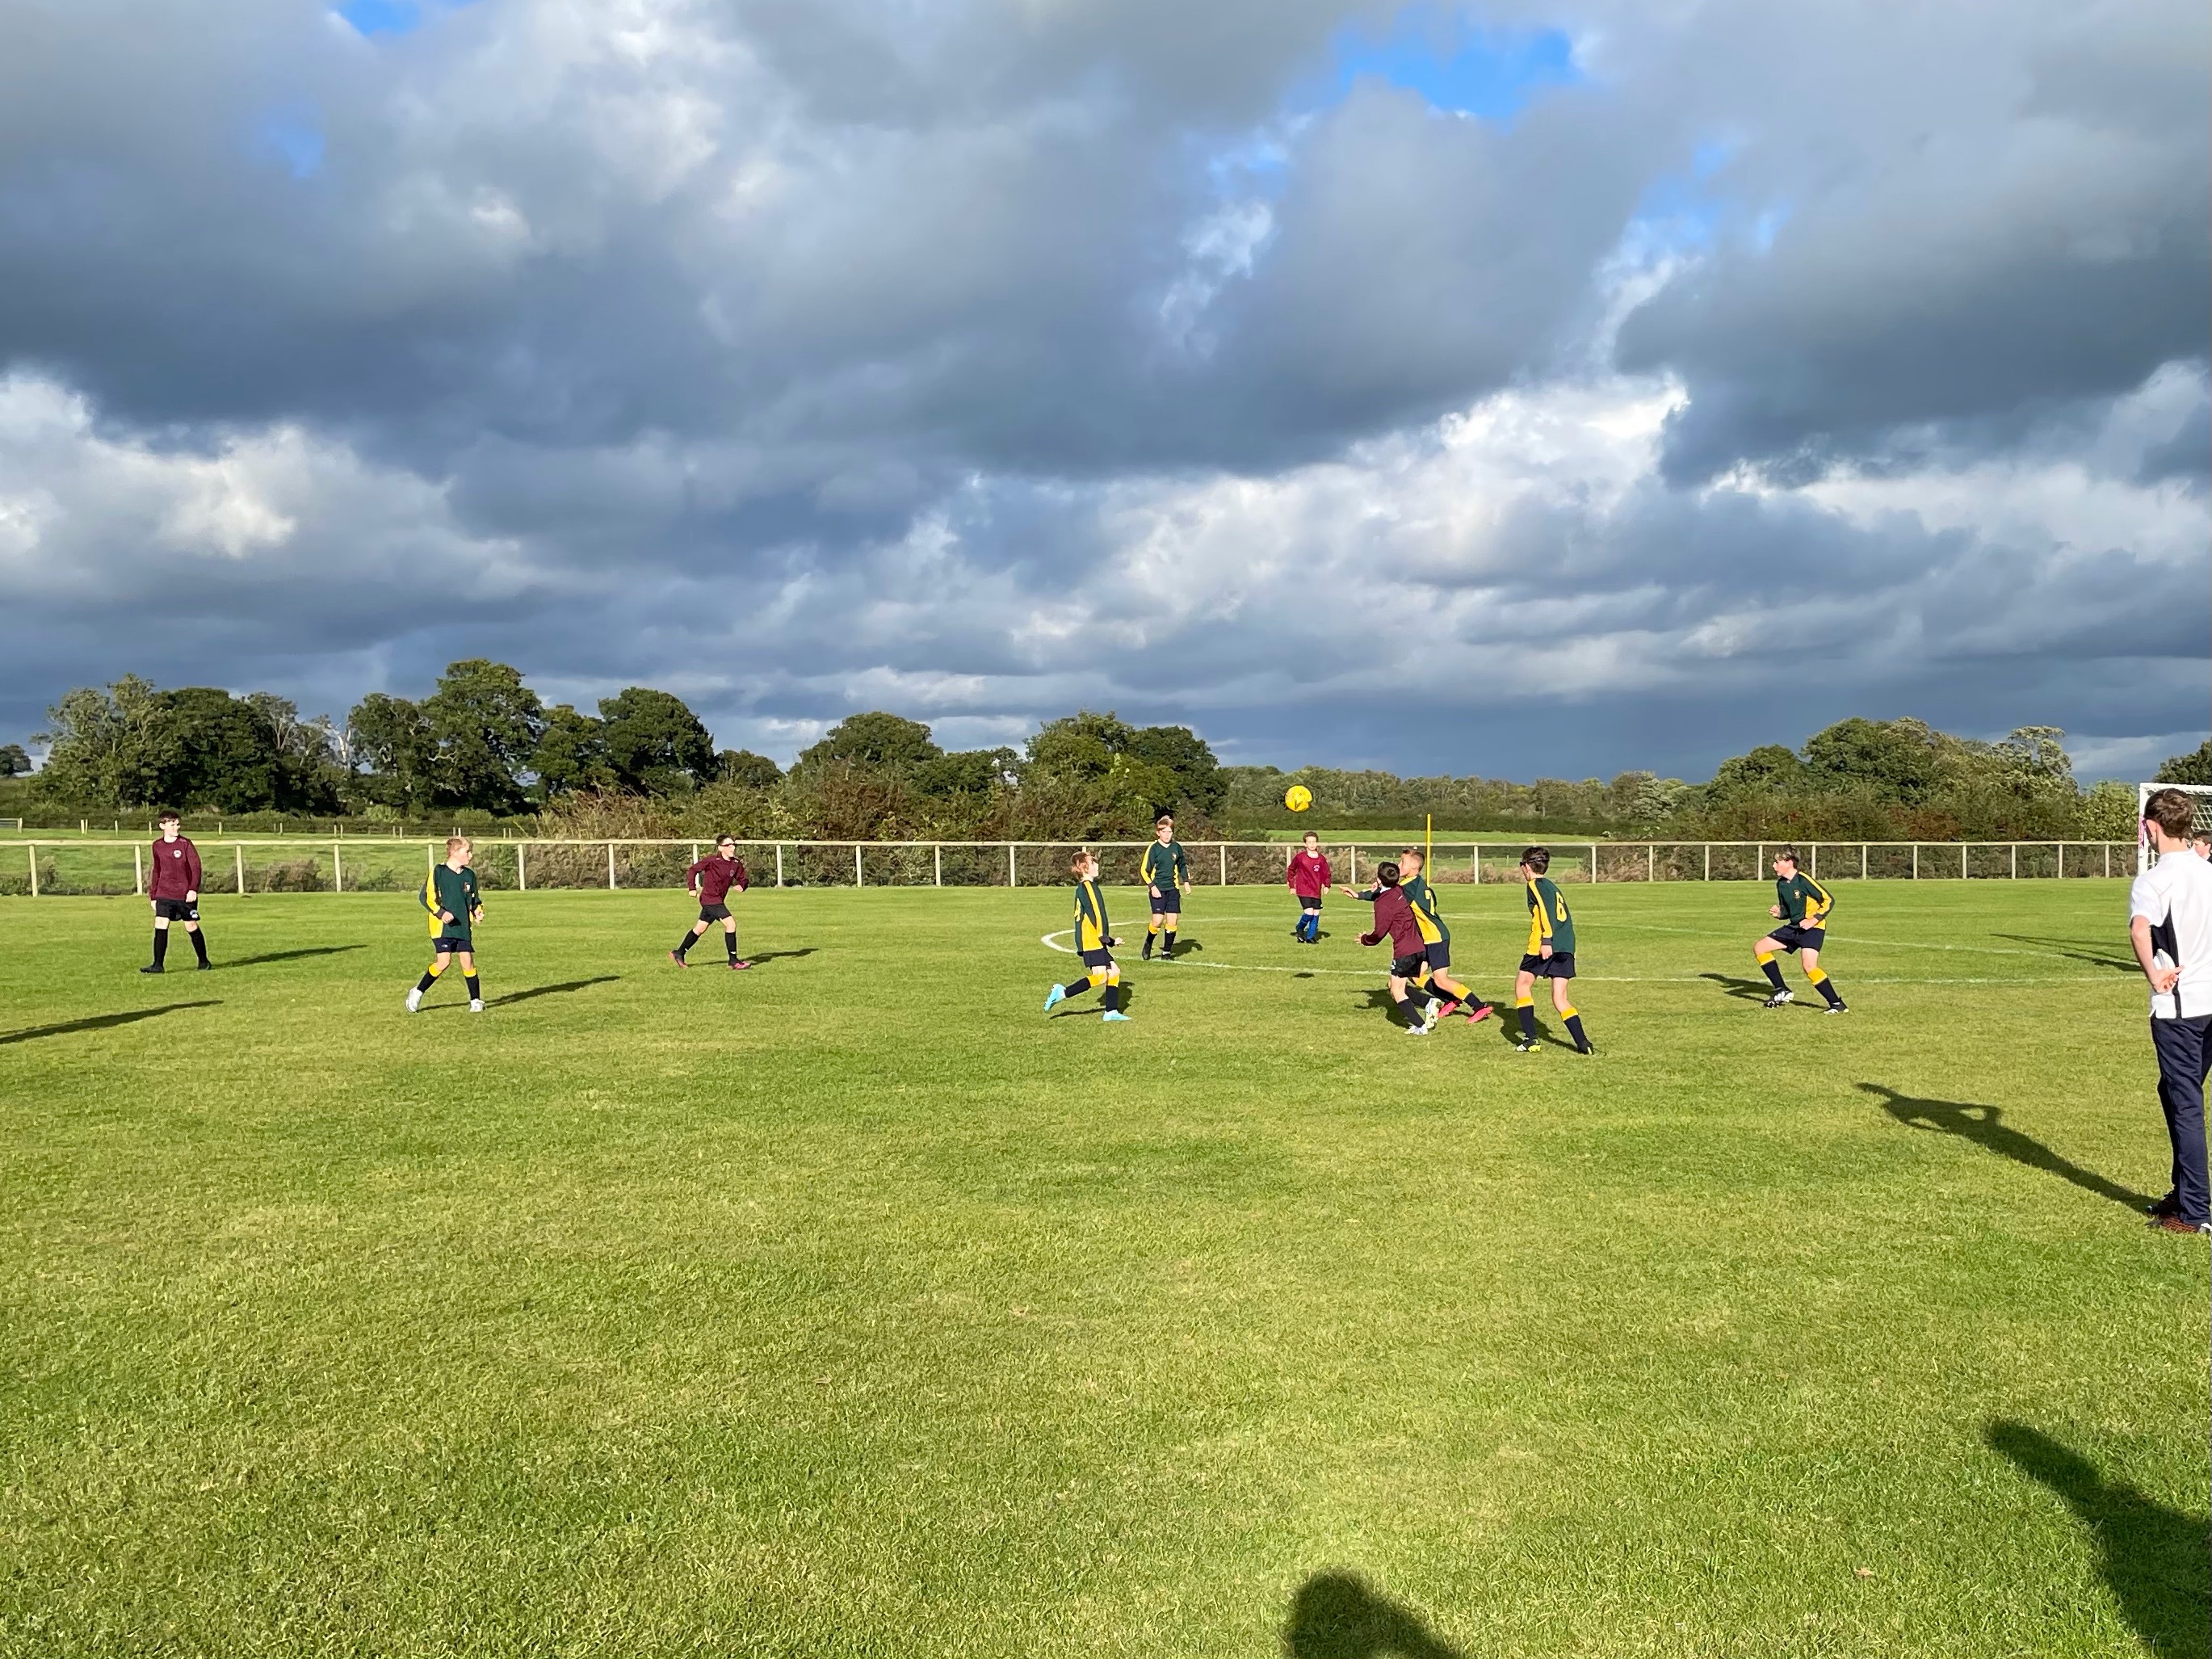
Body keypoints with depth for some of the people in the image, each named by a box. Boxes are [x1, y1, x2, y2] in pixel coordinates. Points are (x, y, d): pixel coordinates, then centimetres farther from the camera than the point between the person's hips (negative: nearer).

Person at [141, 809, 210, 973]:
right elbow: (156, 871, 16)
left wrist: (193, 889, -17)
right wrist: (153, 896, 15)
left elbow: (196, 867, -7)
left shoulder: (185, 844, -4)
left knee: (191, 927, 3)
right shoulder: (157, 846, 8)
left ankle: (203, 961, 18)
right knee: (160, 926, -8)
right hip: (164, 895, 3)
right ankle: (158, 965, -5)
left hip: (185, 895, -3)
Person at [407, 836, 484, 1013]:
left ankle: (476, 1000, 9)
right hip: (442, 927, -4)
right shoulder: (438, 872, -6)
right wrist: (441, 912, -19)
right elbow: (425, 897, -6)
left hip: (463, 927, 5)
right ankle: (417, 992, 6)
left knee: (468, 962, 0)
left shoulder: (469, 875, 9)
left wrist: (478, 912, 0)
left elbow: (475, 899, 20)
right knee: (443, 962, -13)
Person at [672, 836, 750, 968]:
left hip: (718, 901, 8)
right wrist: (692, 888, -11)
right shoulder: (712, 860, -14)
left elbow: (744, 879, 9)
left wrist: (741, 885, -14)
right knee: (731, 924, -16)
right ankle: (733, 960, -10)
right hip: (709, 899, -8)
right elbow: (693, 870, -5)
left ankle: (678, 953, 32)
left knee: (700, 929, 17)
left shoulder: (736, 864, 2)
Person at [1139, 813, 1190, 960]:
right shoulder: (1153, 849, -6)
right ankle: (1148, 945, 14)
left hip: (1173, 889, 4)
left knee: (1172, 920, -2)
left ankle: (1166, 952, 9)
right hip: (1158, 890, -4)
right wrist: (1152, 887, -12)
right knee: (1158, 920, -13)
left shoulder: (1176, 847, 6)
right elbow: (1144, 870, -3)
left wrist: (1186, 881, 11)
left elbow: (1182, 865, 22)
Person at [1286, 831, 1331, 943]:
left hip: (1316, 892, 4)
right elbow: (1291, 870, 7)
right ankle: (1300, 929, 13)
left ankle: (1310, 937, 17)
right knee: (1309, 912, -16)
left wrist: (1326, 886, -6)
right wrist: (1291, 886, 5)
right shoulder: (1300, 857, -5)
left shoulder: (1321, 859, 2)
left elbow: (1326, 873, 10)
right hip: (1303, 891, -4)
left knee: (1316, 913, 4)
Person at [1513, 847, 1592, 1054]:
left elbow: (1547, 910, -17)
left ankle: (1530, 1039, 5)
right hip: (1566, 947, 7)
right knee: (1559, 998, 7)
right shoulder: (1553, 886, 25)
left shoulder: (1535, 885, 0)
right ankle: (1583, 1044, -7)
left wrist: (1546, 940, -24)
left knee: (1522, 984, 10)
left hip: (1545, 946, -7)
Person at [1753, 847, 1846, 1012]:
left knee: (1809, 967, -25)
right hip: (1794, 927, 9)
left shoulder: (1804, 881, -18)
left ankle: (1837, 1004, -14)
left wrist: (1813, 920, -22)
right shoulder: (1781, 884, 5)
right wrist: (1779, 912, -5)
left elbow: (1829, 901, -15)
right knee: (1759, 948, 5)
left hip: (1812, 928, -9)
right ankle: (1782, 991, 9)